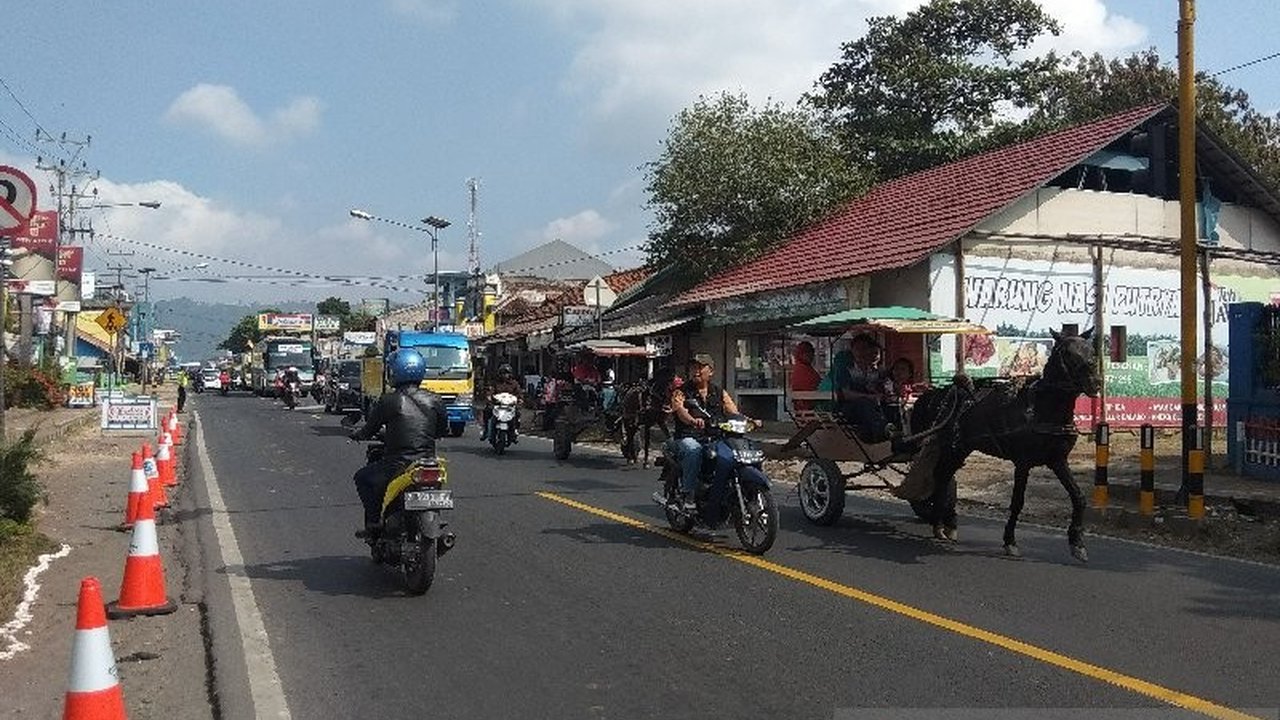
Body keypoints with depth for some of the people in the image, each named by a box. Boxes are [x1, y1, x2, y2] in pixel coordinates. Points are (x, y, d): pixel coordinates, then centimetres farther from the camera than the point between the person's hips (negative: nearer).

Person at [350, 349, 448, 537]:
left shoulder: (388, 401, -8)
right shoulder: (434, 400, 3)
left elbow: (369, 430, 3)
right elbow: (443, 431, 15)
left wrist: (357, 434, 25)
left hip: (398, 467, -4)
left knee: (362, 477, 22)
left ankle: (374, 522, 11)